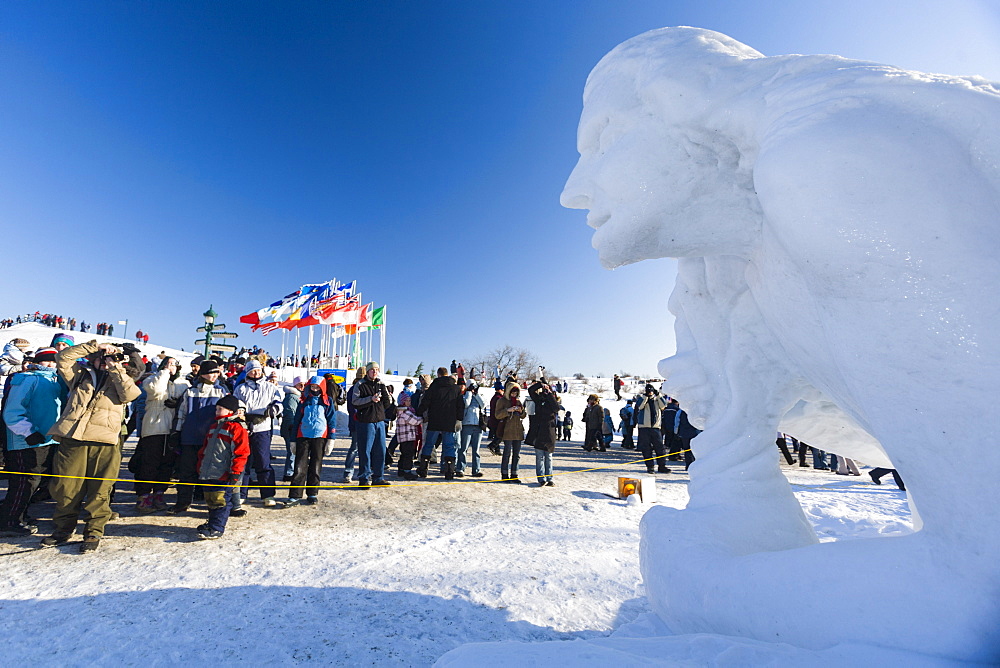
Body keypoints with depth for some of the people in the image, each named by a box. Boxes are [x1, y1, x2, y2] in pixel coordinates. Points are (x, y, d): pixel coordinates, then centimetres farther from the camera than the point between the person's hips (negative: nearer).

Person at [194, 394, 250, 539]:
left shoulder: (237, 428, -11)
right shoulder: (214, 427, 17)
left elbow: (241, 453, -15)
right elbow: (204, 449, 26)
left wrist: (235, 473, -17)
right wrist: (201, 468, 22)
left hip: (224, 475, -8)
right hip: (208, 473, 9)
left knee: (220, 501, -4)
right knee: (210, 501, 17)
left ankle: (217, 528, 4)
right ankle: (212, 522, 32)